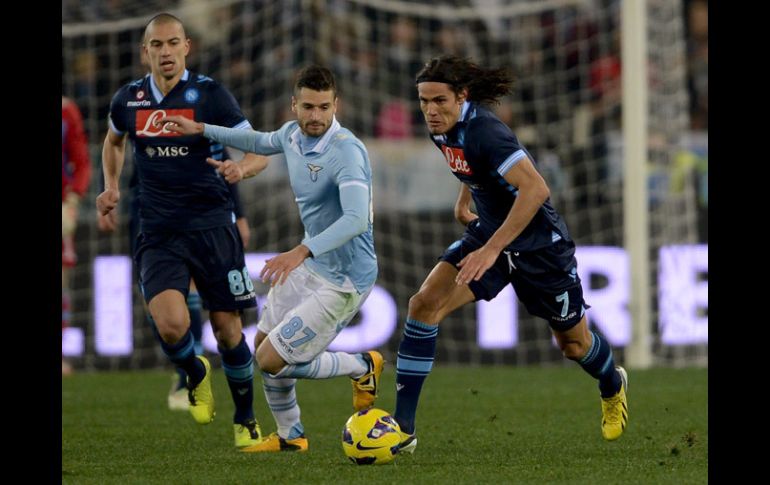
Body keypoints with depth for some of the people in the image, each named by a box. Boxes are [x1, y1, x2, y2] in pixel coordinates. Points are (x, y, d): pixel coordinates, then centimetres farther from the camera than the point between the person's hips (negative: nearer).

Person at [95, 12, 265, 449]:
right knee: (171, 324, -19)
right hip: (158, 233, 2)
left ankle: (246, 421, 24)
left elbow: (256, 150, -7)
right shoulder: (129, 100, 5)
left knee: (227, 329, 2)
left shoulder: (210, 94, -6)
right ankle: (196, 375, 16)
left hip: (212, 226, -2)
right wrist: (112, 185, 12)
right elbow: (114, 141, 27)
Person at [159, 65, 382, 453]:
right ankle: (289, 436, 37)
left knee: (272, 360, -9)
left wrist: (301, 252, -51)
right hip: (309, 264, 9)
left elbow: (356, 219, -41)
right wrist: (201, 129, 27)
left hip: (343, 279, -9)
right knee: (263, 344, 18)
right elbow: (262, 142, 25)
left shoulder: (346, 152, -28)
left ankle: (362, 368, 13)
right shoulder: (292, 134, -1)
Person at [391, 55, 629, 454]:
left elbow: (535, 189, -41)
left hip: (538, 244, -7)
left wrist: (491, 249, -42)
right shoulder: (445, 127, -8)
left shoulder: (484, 132, -32)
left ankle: (613, 387, 51)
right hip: (487, 233, 7)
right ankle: (402, 428, -15)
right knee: (424, 305, -16)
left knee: (574, 345, 14)